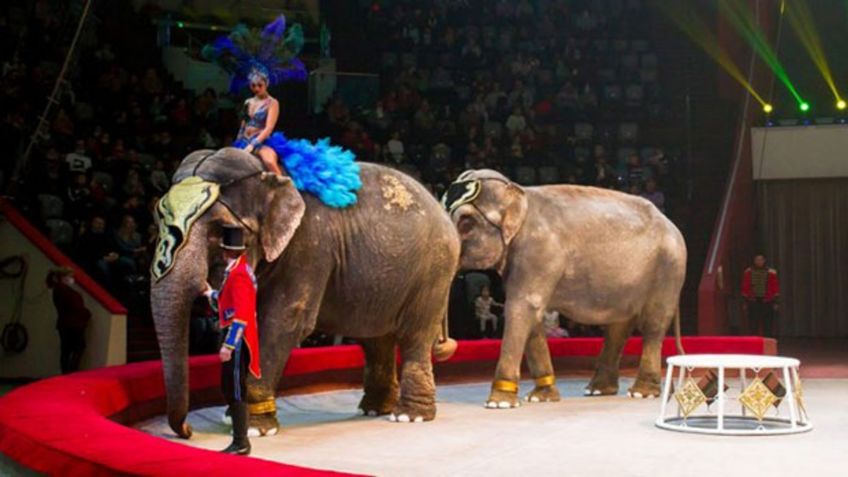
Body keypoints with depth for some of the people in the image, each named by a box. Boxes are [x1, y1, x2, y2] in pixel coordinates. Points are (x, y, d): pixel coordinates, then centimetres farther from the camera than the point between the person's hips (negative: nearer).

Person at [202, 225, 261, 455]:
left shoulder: (238, 274, -17)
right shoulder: (239, 270, 13)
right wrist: (210, 293, 29)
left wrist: (228, 345, -25)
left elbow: (241, 315, -24)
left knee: (235, 390, -6)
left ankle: (240, 443, -1)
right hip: (236, 339, 10)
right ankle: (240, 439, 22)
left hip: (237, 340, -10)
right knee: (230, 389, 15)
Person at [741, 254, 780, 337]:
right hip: (753, 302, 1)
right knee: (753, 327, 1)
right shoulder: (748, 272, 5)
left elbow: (776, 288, 4)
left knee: (768, 327, 1)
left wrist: (775, 302, 0)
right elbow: (745, 288, 7)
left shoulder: (771, 273, 3)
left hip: (767, 302, 0)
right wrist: (745, 302, 4)